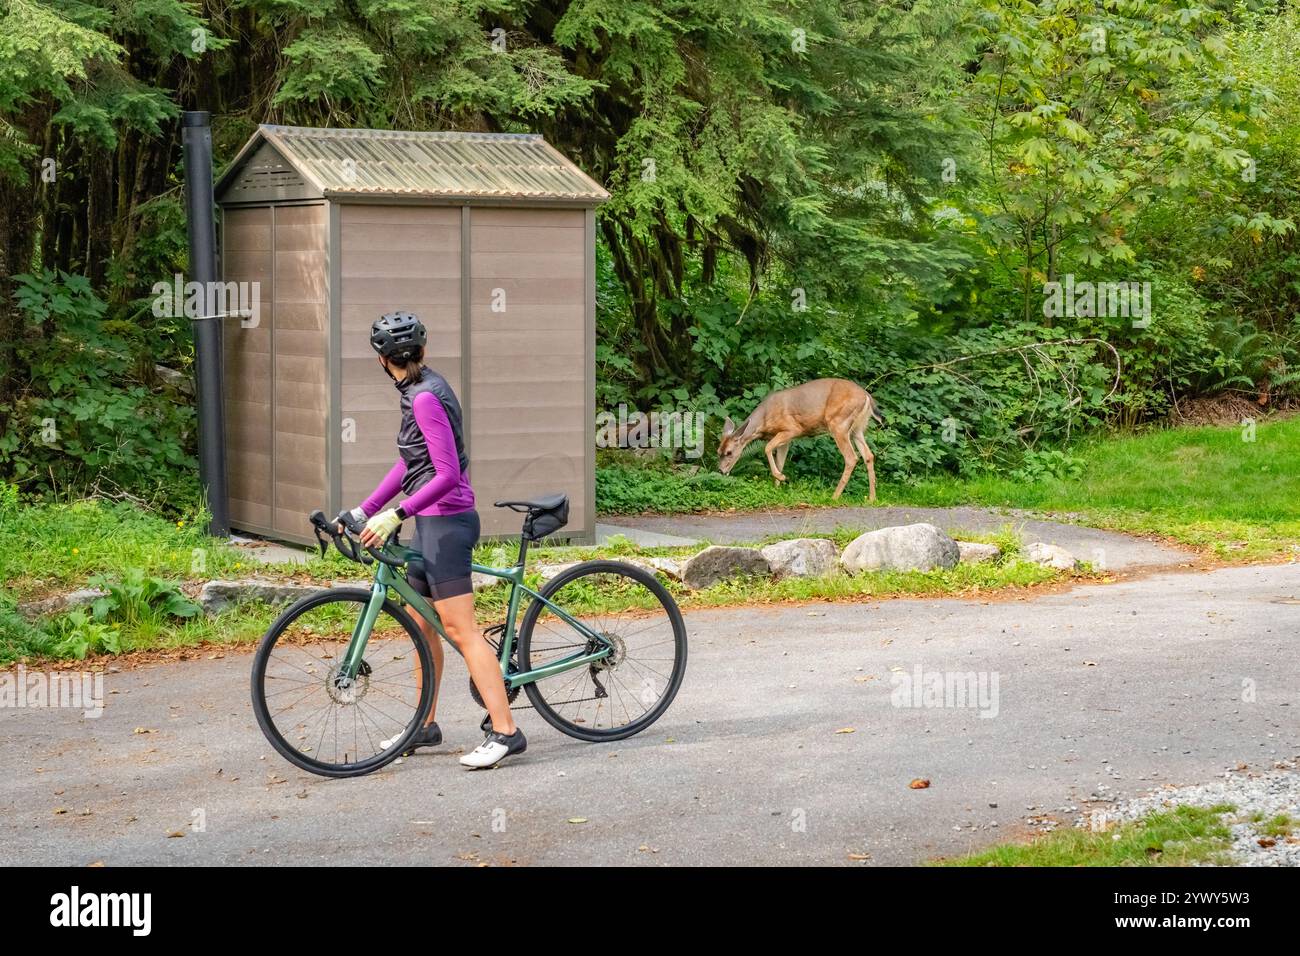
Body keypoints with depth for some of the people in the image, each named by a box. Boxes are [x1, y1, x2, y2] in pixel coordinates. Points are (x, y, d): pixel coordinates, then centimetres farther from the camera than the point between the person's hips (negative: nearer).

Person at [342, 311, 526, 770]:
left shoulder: (426, 398, -18)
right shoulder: (421, 390, 11)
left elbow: (447, 475, -23)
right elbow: (409, 464, 17)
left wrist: (396, 515, -27)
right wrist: (363, 511, 16)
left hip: (446, 521, -10)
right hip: (432, 522, 10)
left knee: (460, 629, -10)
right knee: (420, 625, 16)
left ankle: (505, 731, -11)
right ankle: (425, 725, 26)